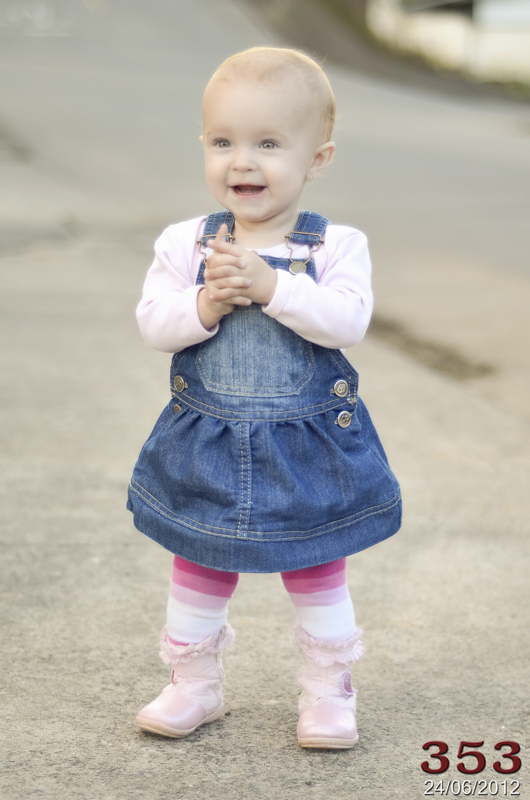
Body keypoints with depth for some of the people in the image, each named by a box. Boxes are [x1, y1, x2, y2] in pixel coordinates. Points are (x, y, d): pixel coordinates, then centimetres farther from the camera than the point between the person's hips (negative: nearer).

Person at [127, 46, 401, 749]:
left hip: (309, 445, -2)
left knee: (317, 568, 12)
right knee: (201, 566, 15)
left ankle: (328, 691, 29)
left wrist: (271, 285, -30)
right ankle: (194, 685, 32)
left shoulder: (337, 245, -9)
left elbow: (348, 320, -23)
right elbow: (153, 324, -8)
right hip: (207, 444, 2)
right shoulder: (184, 243, -4)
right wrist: (206, 305, -25)